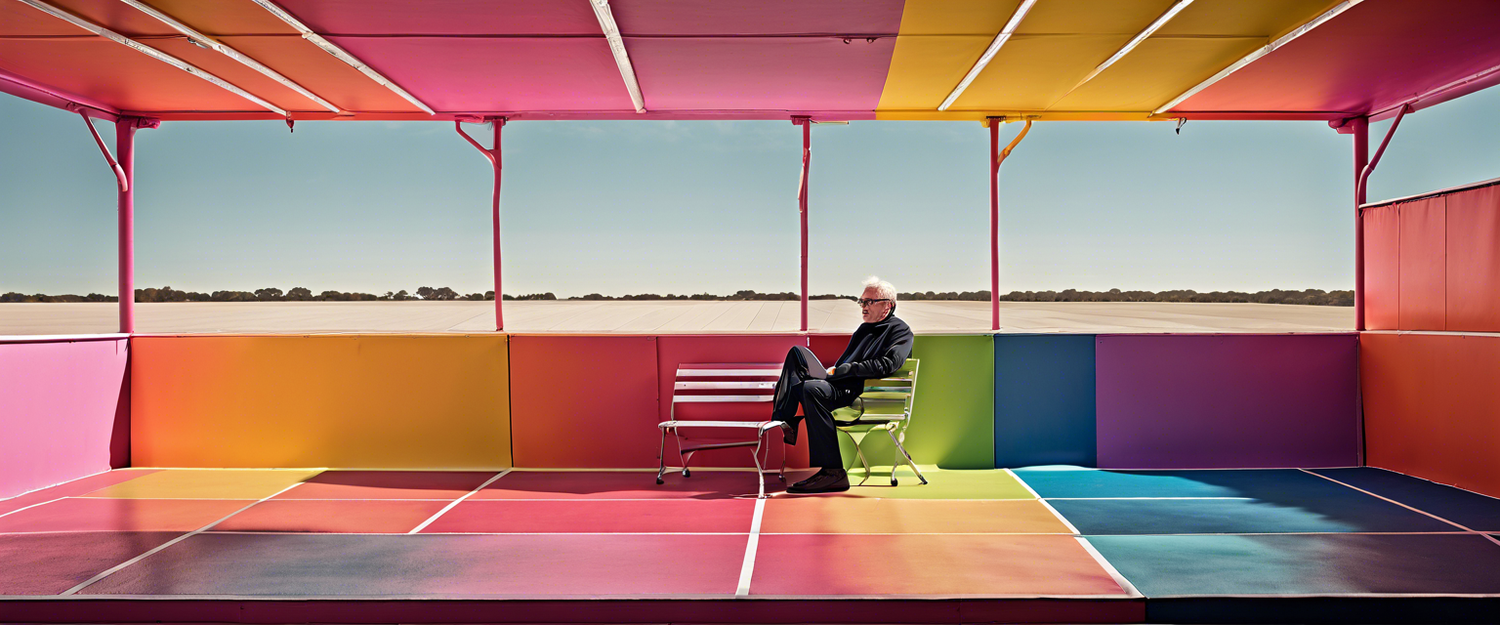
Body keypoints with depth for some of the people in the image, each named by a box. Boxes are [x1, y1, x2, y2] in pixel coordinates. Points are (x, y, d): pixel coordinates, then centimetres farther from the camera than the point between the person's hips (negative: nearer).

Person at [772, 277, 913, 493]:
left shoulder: (900, 331, 0)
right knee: (797, 353, 9)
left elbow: (885, 366, -18)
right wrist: (832, 370, 4)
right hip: (842, 384, 10)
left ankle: (833, 473, -36)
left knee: (813, 389, -35)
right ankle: (783, 423, -8)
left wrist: (840, 370, -17)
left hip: (865, 393, -10)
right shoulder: (864, 328, 27)